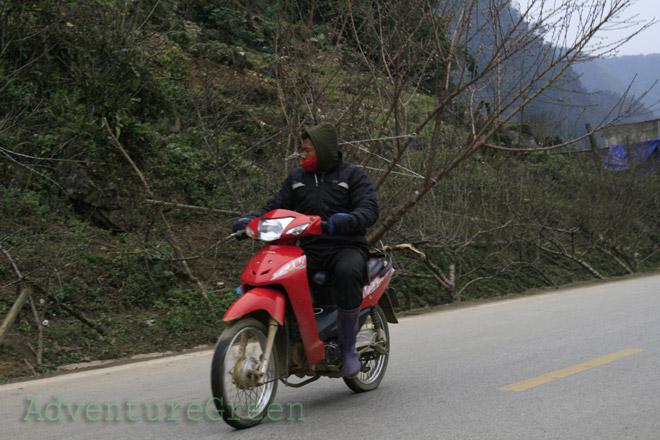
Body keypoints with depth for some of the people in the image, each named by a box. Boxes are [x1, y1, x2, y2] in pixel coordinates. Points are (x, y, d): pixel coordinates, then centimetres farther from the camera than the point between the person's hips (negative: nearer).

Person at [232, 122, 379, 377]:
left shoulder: (352, 175, 6)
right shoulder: (297, 177, 19)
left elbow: (370, 208, -7)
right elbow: (276, 207, 16)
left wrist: (347, 220, -30)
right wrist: (250, 220, -5)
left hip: (346, 247, -4)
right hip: (310, 248, 4)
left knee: (347, 272, -38)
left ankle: (348, 346, -23)